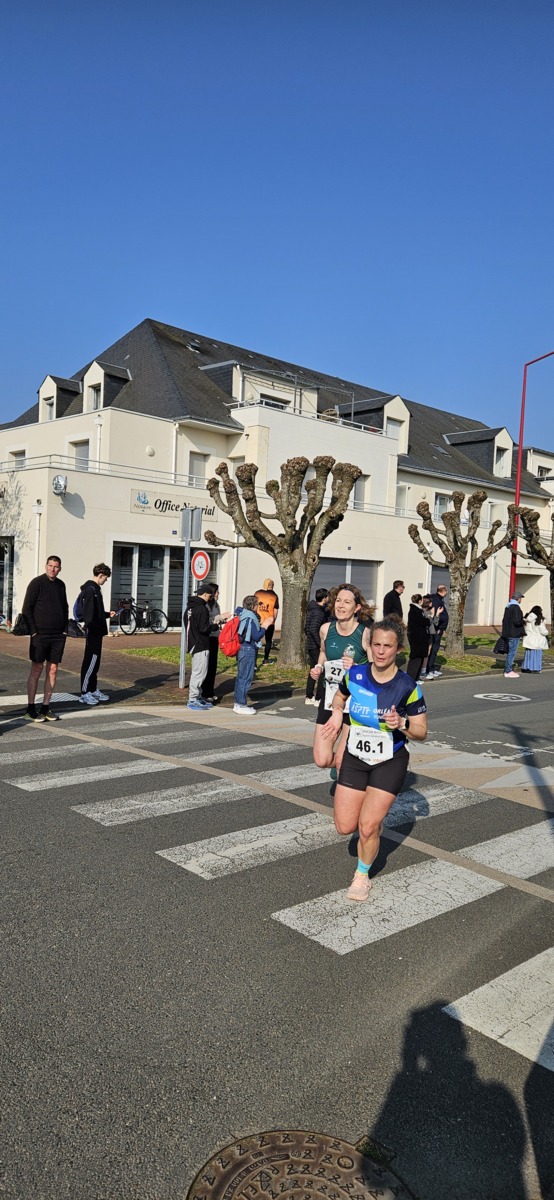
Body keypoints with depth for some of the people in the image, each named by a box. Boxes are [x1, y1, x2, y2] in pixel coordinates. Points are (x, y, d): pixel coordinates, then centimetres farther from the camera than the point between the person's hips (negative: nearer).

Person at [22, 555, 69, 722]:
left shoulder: (61, 585, 12)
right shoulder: (37, 583, -5)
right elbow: (26, 609, -7)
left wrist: (65, 629, 9)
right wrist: (33, 632, -12)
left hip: (58, 636, 5)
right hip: (40, 635, -5)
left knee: (53, 670, 5)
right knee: (36, 670, -2)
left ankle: (45, 707, 12)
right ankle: (31, 709, 6)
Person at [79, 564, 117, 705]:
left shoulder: (94, 589, 16)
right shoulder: (91, 590, -16)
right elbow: (89, 614, -23)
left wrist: (108, 614, 26)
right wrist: (91, 628, -25)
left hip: (97, 632, 10)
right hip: (93, 632, -10)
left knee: (95, 662, 16)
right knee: (90, 662, -6)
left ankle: (93, 690, 24)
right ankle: (84, 694, -1)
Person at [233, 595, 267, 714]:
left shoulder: (241, 615, 9)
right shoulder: (250, 618, -17)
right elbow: (256, 636, -17)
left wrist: (260, 625, 13)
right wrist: (264, 626, -6)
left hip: (242, 649, 9)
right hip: (248, 650, -9)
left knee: (241, 676, 15)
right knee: (246, 677, -3)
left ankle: (238, 703, 22)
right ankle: (241, 705, 2)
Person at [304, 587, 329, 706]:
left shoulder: (311, 609, 11)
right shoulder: (319, 612, -17)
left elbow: (307, 628, 17)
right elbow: (313, 629, -27)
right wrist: (320, 644, -23)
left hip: (310, 645, 9)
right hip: (317, 646, -9)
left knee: (313, 671, 16)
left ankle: (309, 697, 21)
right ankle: (318, 698, 0)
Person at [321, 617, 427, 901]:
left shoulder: (407, 687, -17)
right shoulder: (355, 675, -9)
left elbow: (421, 732, -9)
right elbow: (339, 696, 15)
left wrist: (402, 724, -29)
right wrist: (337, 712, -6)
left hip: (390, 763, -3)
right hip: (355, 758, 3)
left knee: (367, 827, -8)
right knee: (345, 826, 3)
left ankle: (362, 875, 22)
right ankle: (374, 815, 39)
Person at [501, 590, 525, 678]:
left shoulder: (508, 606, 14)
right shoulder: (515, 607, -17)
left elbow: (505, 620, 19)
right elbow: (517, 621, -24)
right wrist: (524, 622, -6)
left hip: (508, 633, 10)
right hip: (514, 634, -10)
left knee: (510, 652, 17)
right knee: (512, 652, -4)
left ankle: (510, 669, 23)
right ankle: (508, 672, -1)